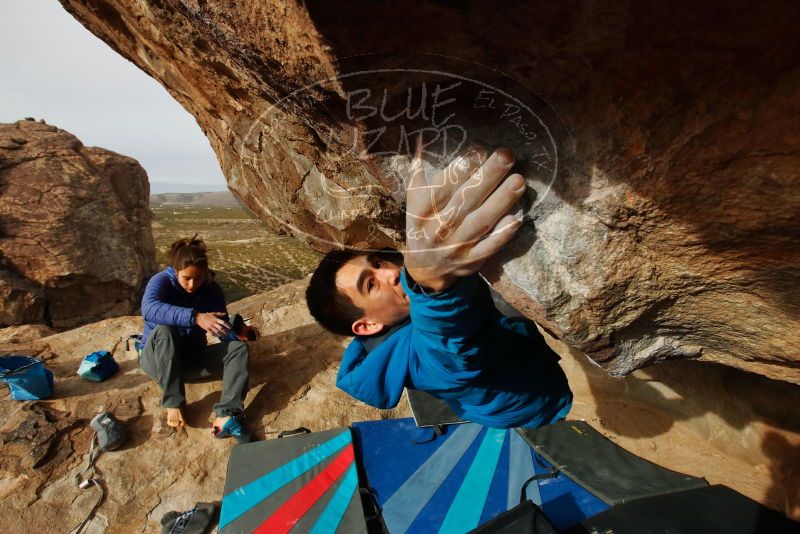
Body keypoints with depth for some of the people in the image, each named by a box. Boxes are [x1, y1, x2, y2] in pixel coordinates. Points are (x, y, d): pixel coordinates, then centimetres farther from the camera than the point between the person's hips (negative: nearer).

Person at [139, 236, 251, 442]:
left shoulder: (211, 289, -7)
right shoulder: (161, 281, -17)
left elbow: (221, 326, -8)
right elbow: (149, 309, -40)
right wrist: (195, 317, -51)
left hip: (193, 357, 3)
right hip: (157, 358, -3)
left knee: (238, 347, -20)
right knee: (164, 330, -35)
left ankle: (226, 416, -37)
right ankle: (173, 405, -25)